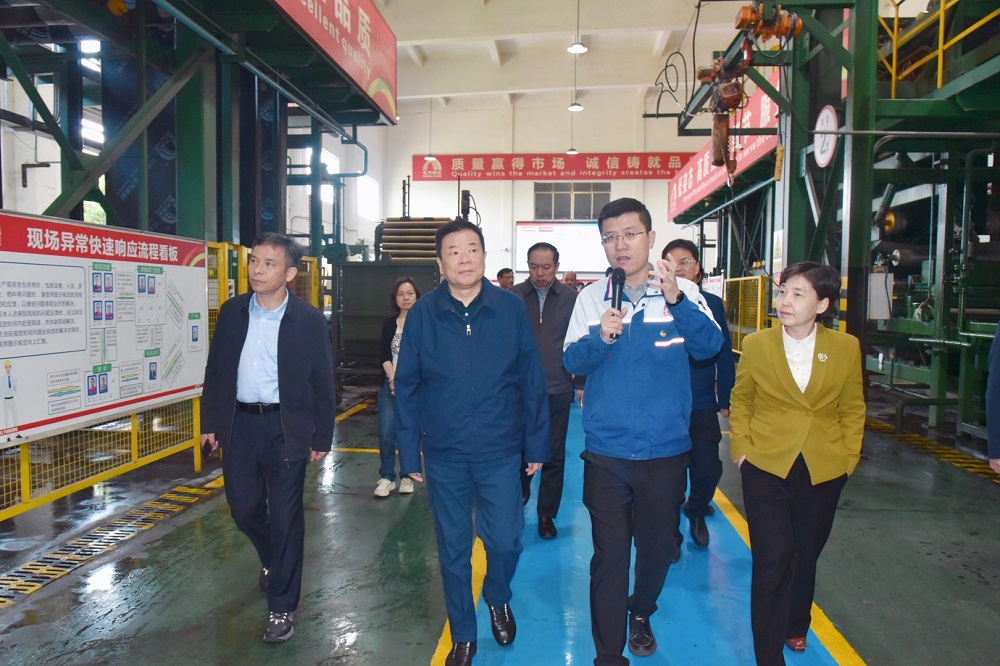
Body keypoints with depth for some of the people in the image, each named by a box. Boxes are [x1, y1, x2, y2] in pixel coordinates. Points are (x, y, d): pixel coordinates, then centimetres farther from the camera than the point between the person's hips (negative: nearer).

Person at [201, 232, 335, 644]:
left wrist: (322, 437, -5)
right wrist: (210, 422, 7)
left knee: (285, 518, 3)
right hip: (240, 424, 4)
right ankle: (273, 560, 46)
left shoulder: (309, 320, -8)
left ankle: (282, 607, 19)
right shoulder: (232, 312, 3)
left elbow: (322, 383, -5)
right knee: (243, 509, 14)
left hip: (286, 429, -4)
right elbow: (216, 370, 9)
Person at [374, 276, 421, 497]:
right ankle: (387, 477, 10)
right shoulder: (389, 324, 10)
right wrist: (394, 380, -10)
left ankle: (407, 476, 15)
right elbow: (384, 355, 3)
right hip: (390, 385, 2)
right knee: (386, 433, -3)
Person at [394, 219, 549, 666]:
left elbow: (532, 380, -1)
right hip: (444, 455, 1)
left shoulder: (512, 309, -4)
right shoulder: (422, 314, -4)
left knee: (505, 540, 4)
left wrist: (537, 444, 0)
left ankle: (498, 600, 40)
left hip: (500, 452, 0)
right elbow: (407, 387, 0)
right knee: (453, 549, 13)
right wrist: (409, 453, -1)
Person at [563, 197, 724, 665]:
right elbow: (572, 361, -7)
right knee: (609, 555, 4)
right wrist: (601, 336, -27)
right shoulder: (591, 297, -1)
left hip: (666, 450, 1)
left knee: (657, 547, 19)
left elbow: (710, 346, -16)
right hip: (606, 451, -1)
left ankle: (641, 613, 49)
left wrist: (676, 300, -32)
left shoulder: (683, 292, -4)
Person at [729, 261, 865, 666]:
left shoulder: (846, 348, -4)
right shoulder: (756, 344, -6)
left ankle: (796, 626, 45)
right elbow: (740, 401, 5)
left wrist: (848, 458, 1)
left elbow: (853, 408, 6)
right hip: (766, 469, -2)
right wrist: (741, 450, -2)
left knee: (805, 557, 18)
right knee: (772, 563, -5)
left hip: (824, 472, 2)